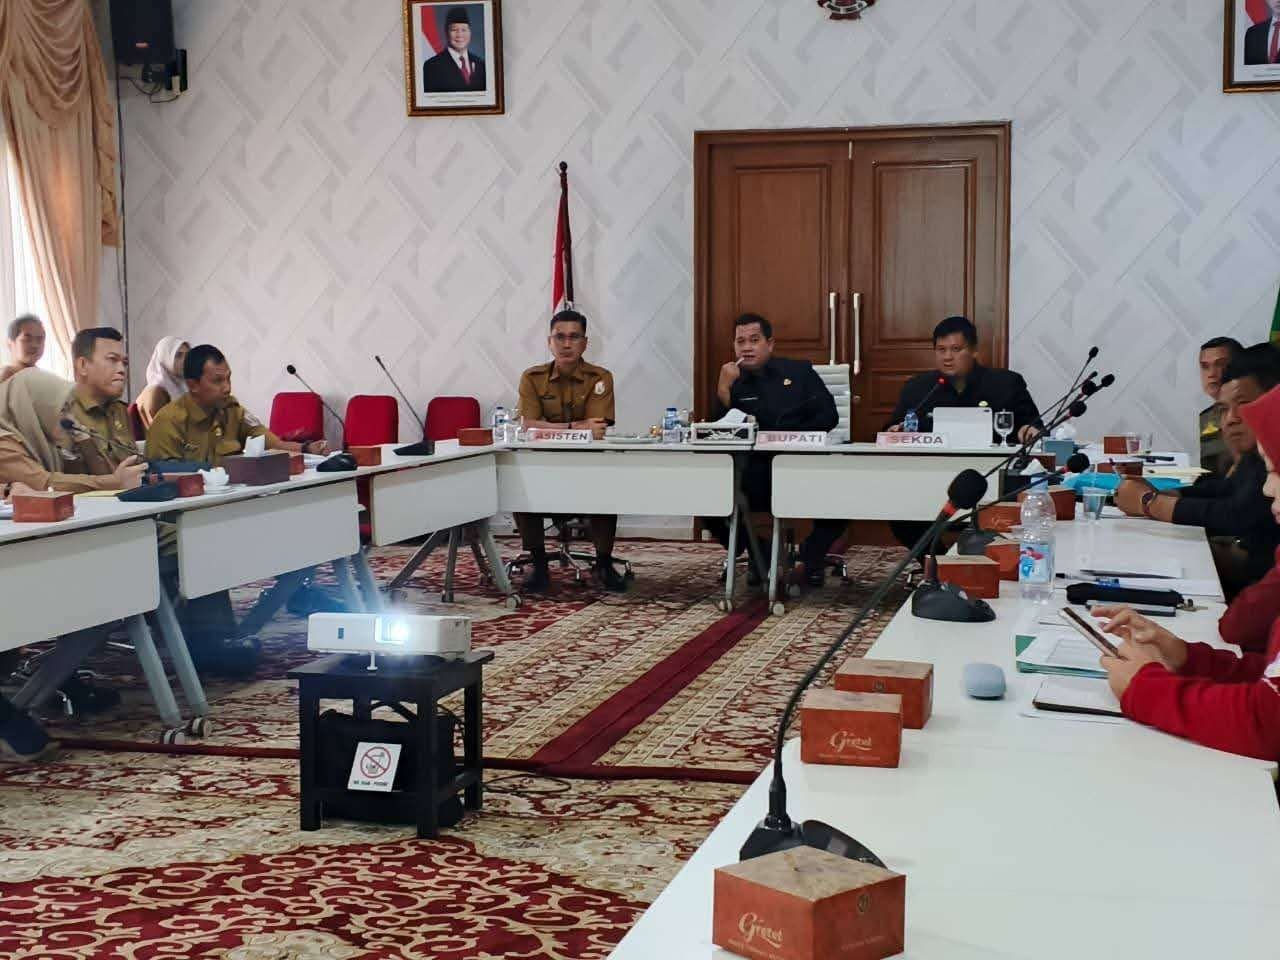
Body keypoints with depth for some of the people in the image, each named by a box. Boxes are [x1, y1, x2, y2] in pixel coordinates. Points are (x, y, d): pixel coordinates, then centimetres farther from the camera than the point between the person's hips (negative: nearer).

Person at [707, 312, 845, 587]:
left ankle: (812, 552, 6)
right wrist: (723, 387, -11)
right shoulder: (733, 382, 10)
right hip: (752, 476, 1)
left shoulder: (799, 371, 10)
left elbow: (829, 416, 3)